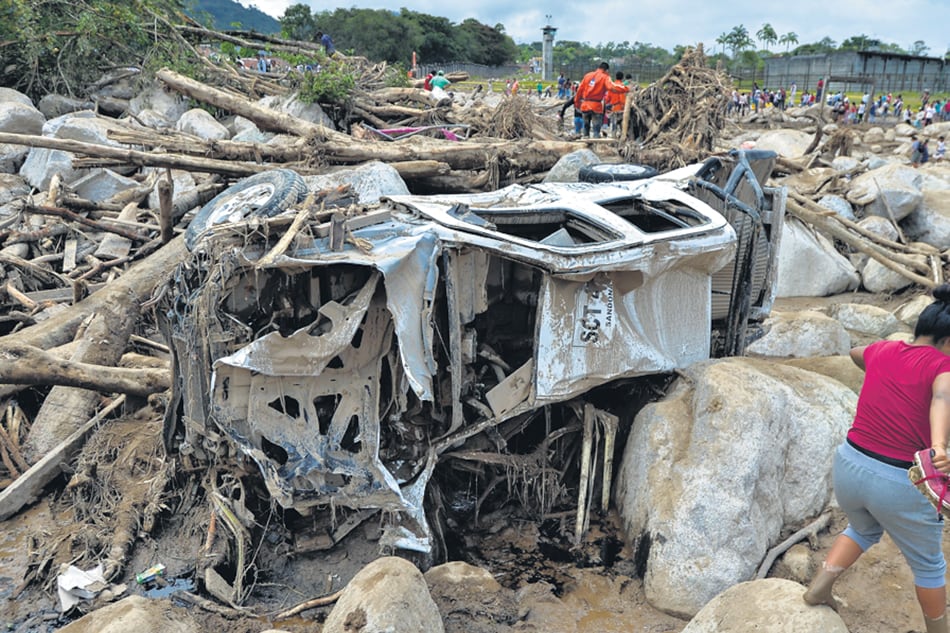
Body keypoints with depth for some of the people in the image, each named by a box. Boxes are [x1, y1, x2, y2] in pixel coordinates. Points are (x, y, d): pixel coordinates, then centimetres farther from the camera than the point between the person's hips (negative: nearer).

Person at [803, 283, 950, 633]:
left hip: (849, 465, 5)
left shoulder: (883, 351, 5)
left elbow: (855, 353, 31)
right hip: (900, 485, -5)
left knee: (863, 529, 36)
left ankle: (819, 587, 21)